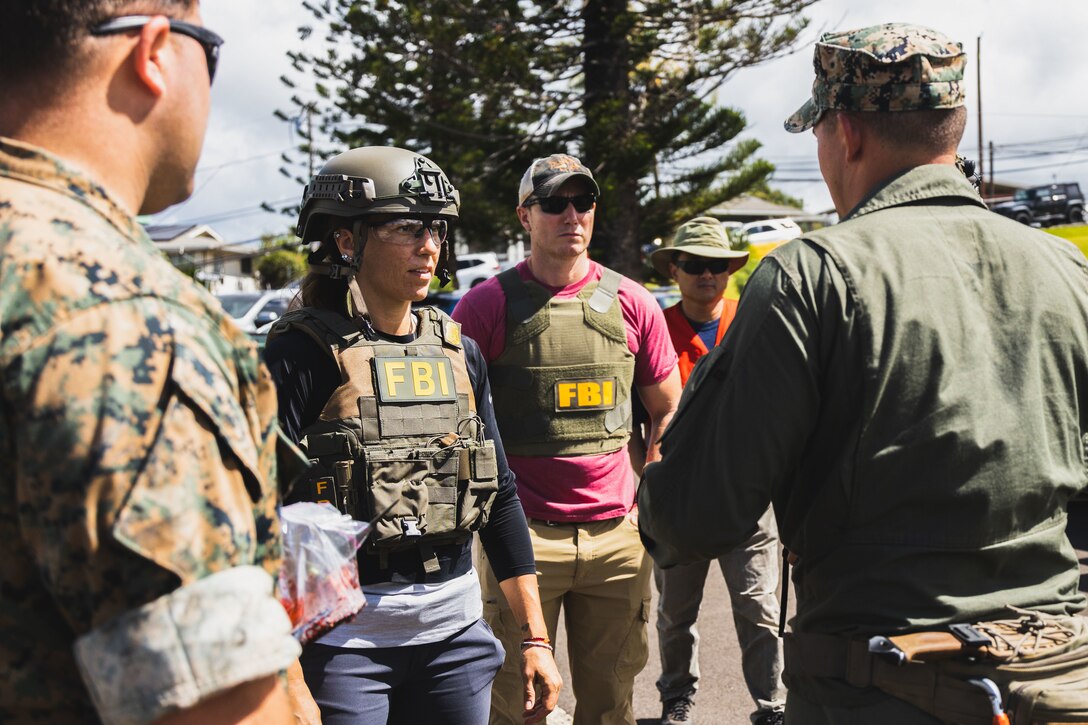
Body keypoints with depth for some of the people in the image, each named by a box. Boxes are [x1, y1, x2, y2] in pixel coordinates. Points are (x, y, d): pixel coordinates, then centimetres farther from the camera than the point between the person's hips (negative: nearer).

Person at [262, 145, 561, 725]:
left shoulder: (458, 351, 9)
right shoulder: (304, 352, -9)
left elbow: (500, 495, 12)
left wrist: (534, 635, 10)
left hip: (454, 632, 5)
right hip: (343, 639, -5)